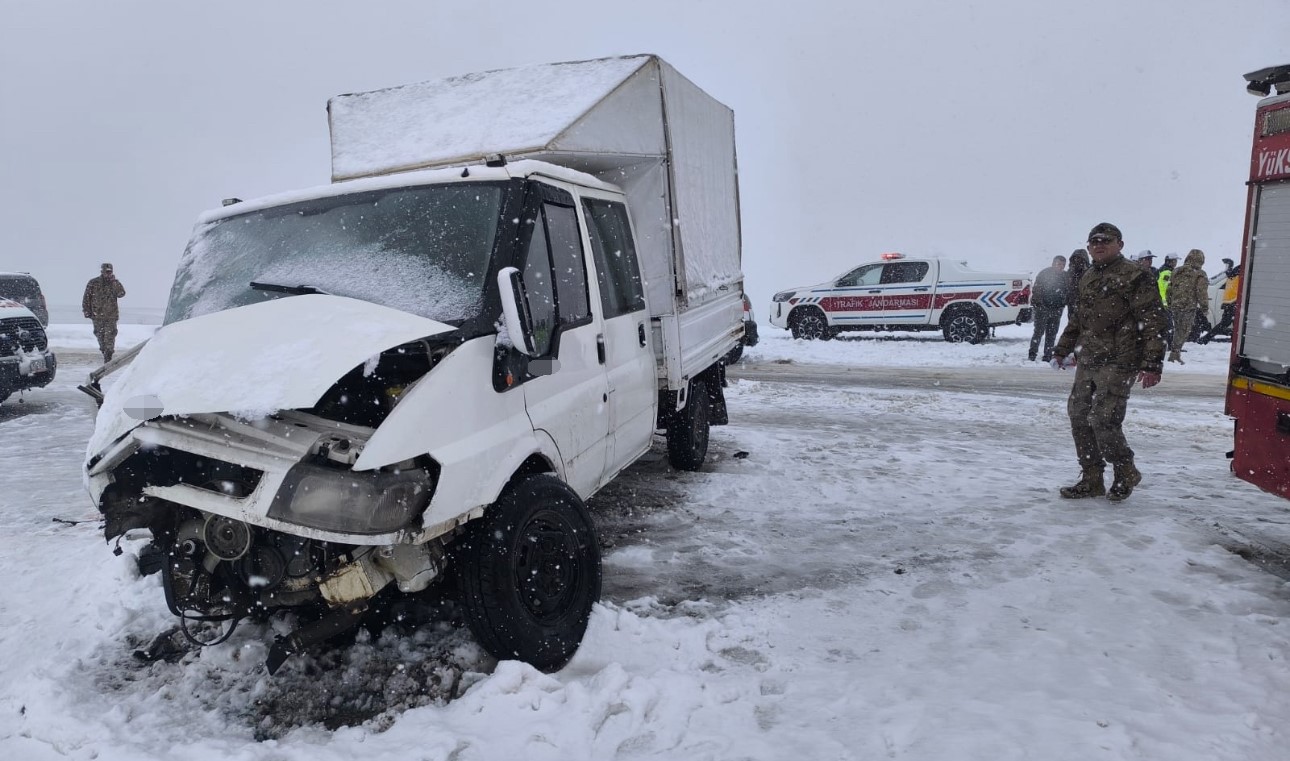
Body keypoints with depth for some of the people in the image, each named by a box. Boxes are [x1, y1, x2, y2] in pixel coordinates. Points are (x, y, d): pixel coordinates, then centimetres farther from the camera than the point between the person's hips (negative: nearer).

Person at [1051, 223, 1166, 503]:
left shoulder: (1135, 276, -6)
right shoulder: (1087, 278, 18)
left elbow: (1153, 322, -11)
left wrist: (1152, 364, -18)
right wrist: (1062, 350, 29)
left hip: (1118, 364, -8)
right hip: (1087, 362, 8)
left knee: (1103, 419, -13)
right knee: (1078, 415, 6)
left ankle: (1126, 473, 12)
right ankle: (1091, 479, 17)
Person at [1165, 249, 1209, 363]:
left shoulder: (1177, 271, 10)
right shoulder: (1199, 275, -8)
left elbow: (1169, 289, 14)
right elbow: (1202, 293, -10)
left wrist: (1170, 305, 20)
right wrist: (1204, 307, 0)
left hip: (1175, 306, 6)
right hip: (1189, 307, -6)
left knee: (1178, 330, 17)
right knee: (1183, 332, -1)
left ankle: (1174, 352, 20)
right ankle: (1175, 354, -5)